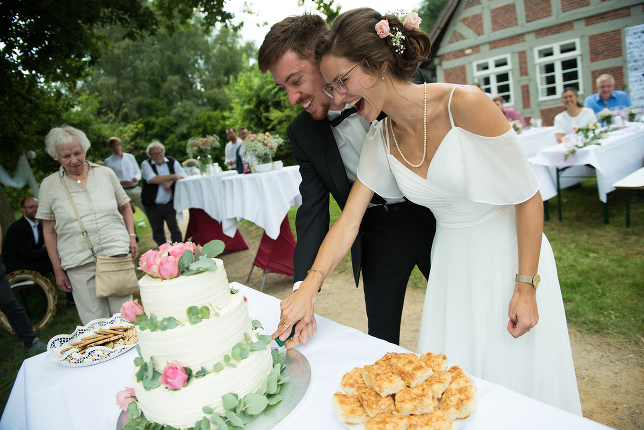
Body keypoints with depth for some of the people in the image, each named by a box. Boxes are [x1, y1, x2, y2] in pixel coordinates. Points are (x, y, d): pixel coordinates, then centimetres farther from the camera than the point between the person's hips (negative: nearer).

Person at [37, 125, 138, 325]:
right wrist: (57, 270, 4)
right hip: (79, 264, 0)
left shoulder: (106, 173, 6)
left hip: (117, 255, 1)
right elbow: (49, 231, 6)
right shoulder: (49, 185, 4)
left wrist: (131, 236, 3)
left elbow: (125, 206, 17)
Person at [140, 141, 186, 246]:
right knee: (157, 232, 8)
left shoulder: (171, 161, 4)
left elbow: (182, 174, -2)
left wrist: (170, 182, -19)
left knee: (174, 229, 0)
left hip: (169, 203, 1)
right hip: (153, 205, 0)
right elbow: (152, 179, -19)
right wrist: (172, 176, -18)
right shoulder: (146, 164, -3)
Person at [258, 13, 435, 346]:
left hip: (437, 219, 0)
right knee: (381, 339, 10)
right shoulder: (302, 132, -9)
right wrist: (304, 289, -18)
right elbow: (313, 209, -9)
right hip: (377, 234, 1)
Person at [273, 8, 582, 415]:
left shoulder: (464, 104, -23)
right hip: (451, 263, 4)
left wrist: (526, 286, -13)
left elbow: (529, 197, -16)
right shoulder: (380, 139, -6)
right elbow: (349, 220, -6)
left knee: (521, 377, 12)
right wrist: (308, 289, -15)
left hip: (509, 255, -4)